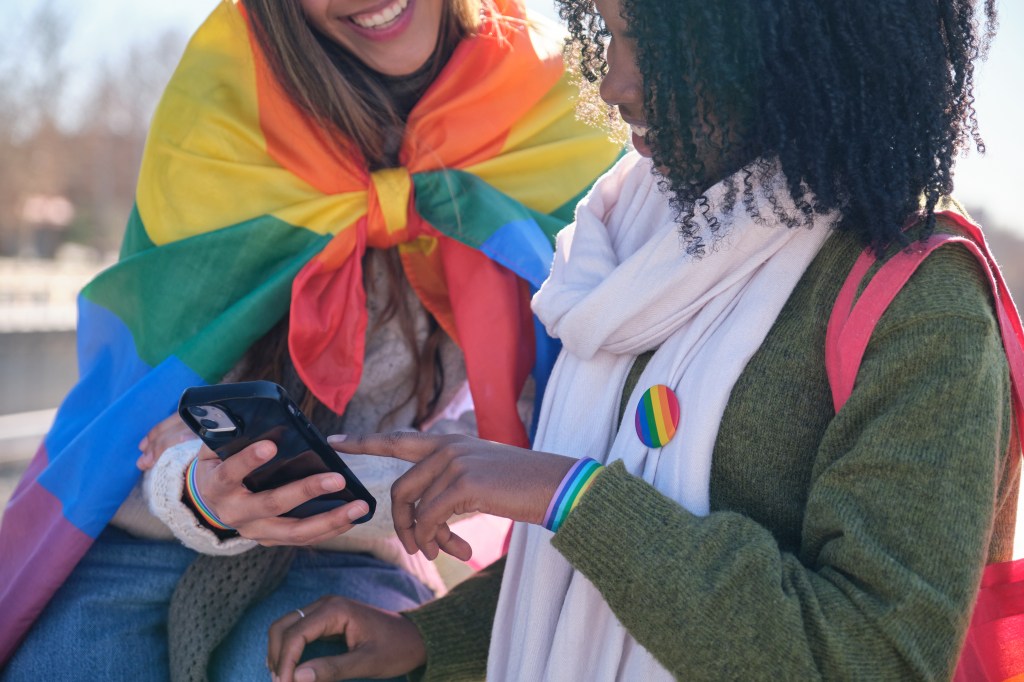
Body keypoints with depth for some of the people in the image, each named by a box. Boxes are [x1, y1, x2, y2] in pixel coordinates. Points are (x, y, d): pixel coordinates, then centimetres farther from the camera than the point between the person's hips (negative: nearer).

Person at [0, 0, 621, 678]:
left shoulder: (551, 124, -9)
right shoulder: (220, 97, -10)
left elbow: (520, 428, -9)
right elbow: (165, 371, -9)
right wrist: (199, 493, -31)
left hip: (346, 559, -1)